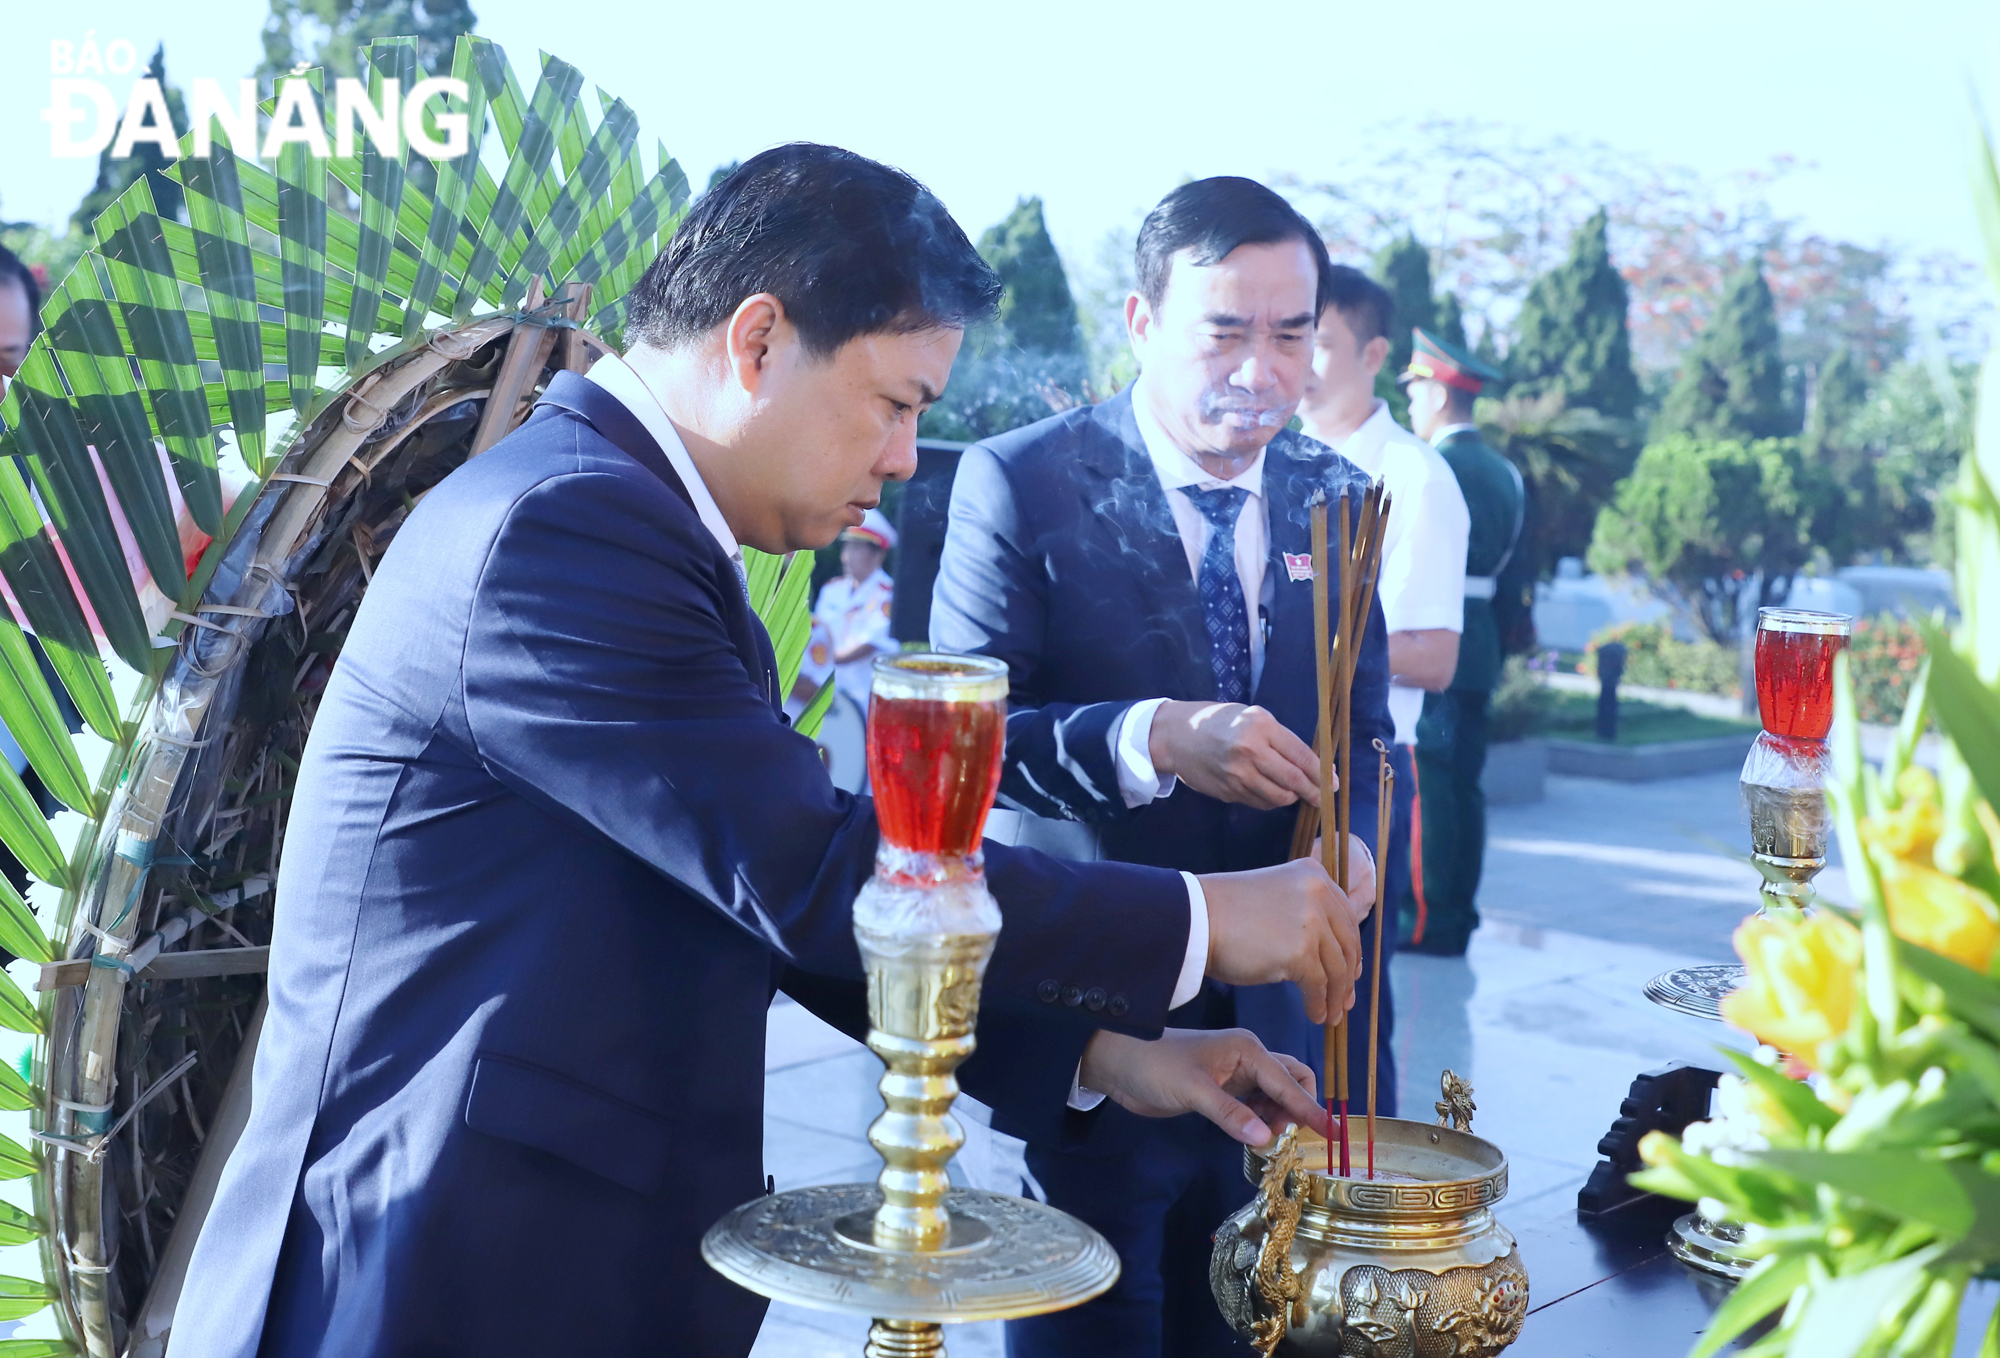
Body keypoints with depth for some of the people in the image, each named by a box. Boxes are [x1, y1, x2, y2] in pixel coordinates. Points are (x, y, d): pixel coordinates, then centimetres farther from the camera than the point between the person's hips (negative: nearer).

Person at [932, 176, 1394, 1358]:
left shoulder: (1335, 495, 5)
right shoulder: (1019, 483, -10)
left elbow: (1364, 728, 10)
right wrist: (1148, 740, -31)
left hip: (1280, 1022, 5)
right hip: (1092, 1017, -4)